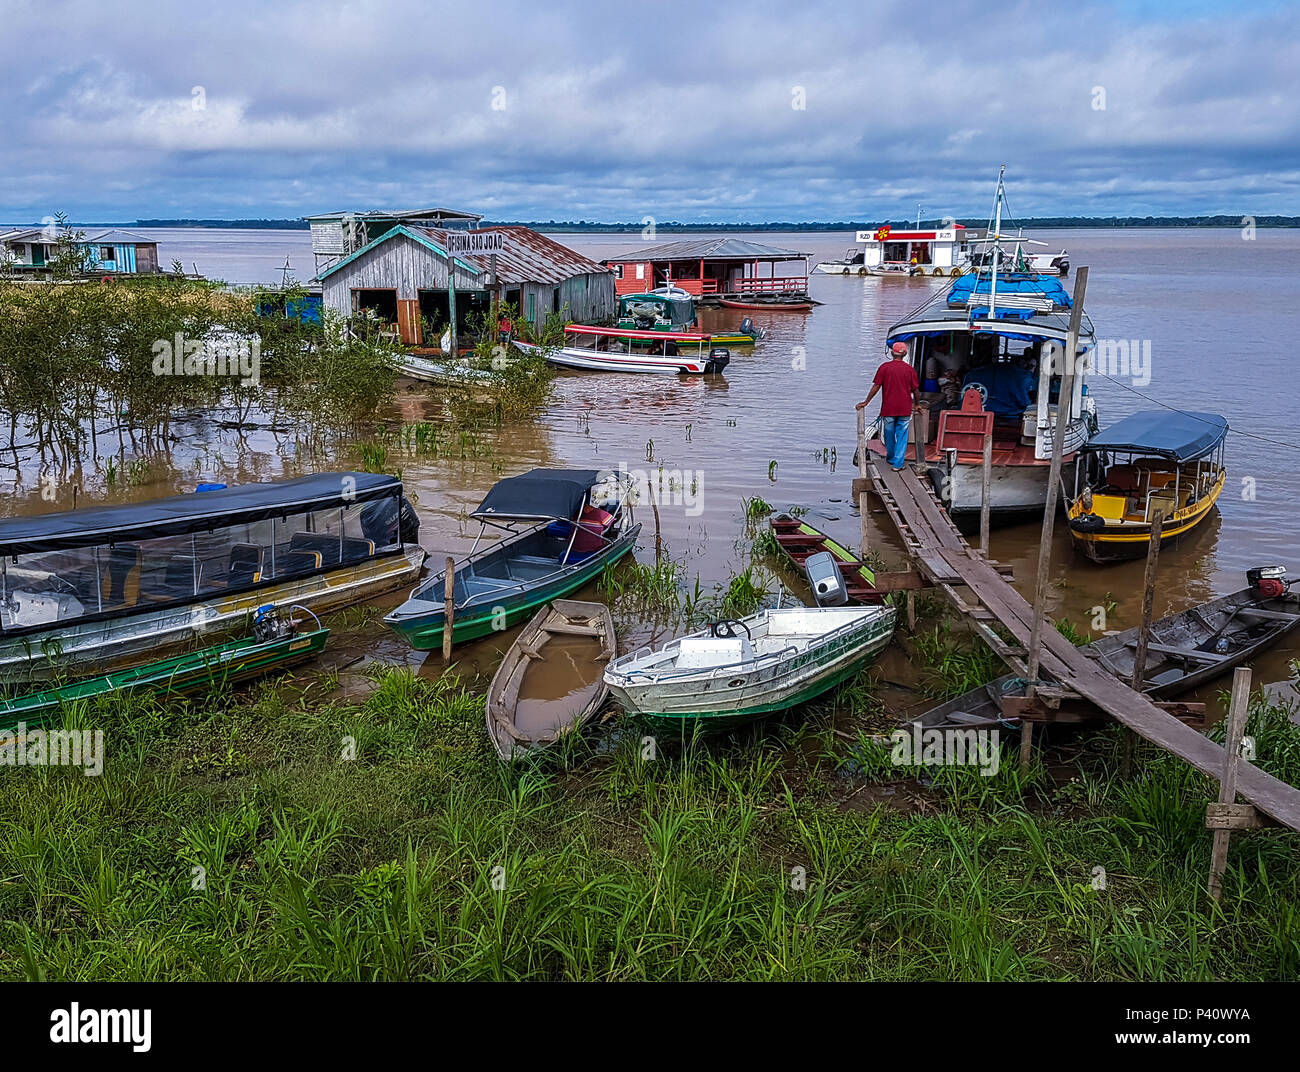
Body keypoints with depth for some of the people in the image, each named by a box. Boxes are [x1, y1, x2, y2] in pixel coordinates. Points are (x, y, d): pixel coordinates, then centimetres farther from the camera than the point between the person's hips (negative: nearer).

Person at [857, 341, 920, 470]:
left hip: (888, 408, 0)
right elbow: (916, 390, 3)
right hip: (905, 409, 0)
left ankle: (891, 458, 32)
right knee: (902, 436, 4)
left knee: (889, 435, 16)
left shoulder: (884, 367, -4)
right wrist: (916, 404, 19)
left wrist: (866, 402, 2)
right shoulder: (910, 369, -1)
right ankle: (898, 464, 1)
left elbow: (876, 386, -5)